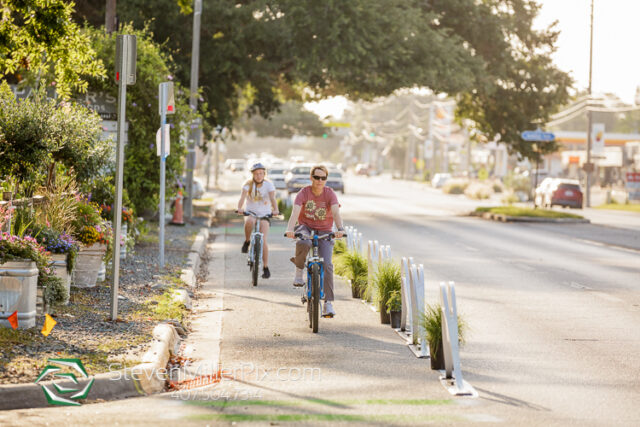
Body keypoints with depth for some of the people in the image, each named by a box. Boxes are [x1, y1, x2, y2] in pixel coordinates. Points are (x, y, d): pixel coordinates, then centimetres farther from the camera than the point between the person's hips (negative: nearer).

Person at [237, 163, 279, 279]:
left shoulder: (268, 184, -7)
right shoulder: (248, 184, -7)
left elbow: (273, 198, -21)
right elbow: (242, 197, -22)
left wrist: (275, 210, -41)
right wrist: (239, 208, -42)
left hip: (264, 214, 0)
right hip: (250, 212, 0)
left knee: (263, 240, -13)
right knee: (249, 222, -38)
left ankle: (266, 268, -6)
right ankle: (247, 242, -10)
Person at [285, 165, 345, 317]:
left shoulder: (330, 194, -11)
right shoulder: (304, 193, -13)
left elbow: (336, 212, -26)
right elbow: (295, 212, -27)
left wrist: (340, 229, -46)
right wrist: (290, 229, -46)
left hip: (324, 230, 1)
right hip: (305, 226, -1)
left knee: (327, 265, -14)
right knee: (303, 243, -38)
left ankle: (328, 303, -10)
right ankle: (299, 272, -10)